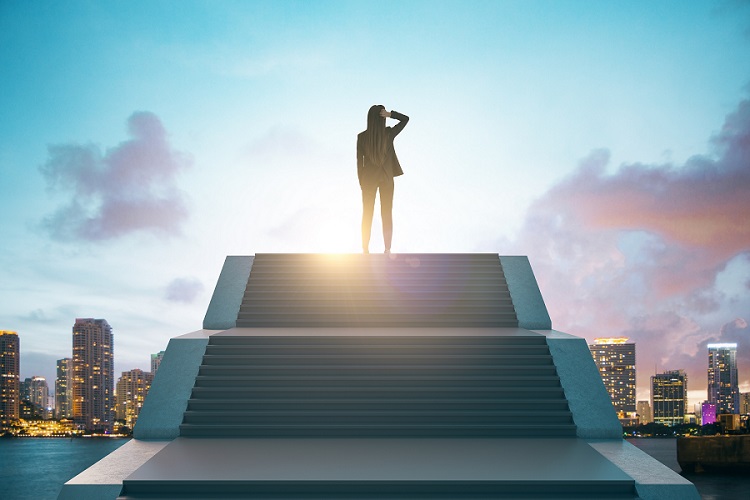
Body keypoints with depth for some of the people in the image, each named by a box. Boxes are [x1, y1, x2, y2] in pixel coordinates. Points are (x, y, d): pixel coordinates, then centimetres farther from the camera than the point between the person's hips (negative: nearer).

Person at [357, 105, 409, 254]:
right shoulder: (389, 134, -12)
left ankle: (365, 250, 11)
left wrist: (361, 181, 6)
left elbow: (359, 160, -6)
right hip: (386, 178, 0)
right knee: (387, 215, 8)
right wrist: (390, 114, -15)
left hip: (368, 178, 0)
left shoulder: (362, 137, -12)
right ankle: (387, 250, 6)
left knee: (367, 215, 9)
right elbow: (405, 119, 1)